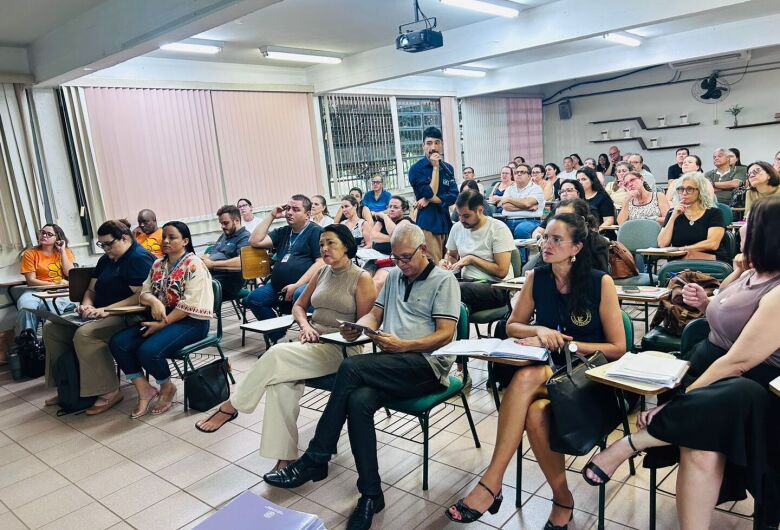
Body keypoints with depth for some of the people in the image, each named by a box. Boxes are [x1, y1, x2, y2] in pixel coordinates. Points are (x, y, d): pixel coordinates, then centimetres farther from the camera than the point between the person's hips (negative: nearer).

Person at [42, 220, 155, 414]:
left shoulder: (140, 258, -12)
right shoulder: (106, 259, 17)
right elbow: (92, 290, 20)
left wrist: (107, 309, -25)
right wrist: (87, 305, -3)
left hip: (129, 317, -10)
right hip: (102, 315, 10)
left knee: (84, 334, -32)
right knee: (51, 328, 0)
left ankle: (110, 392, -21)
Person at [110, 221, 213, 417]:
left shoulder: (194, 265, -11)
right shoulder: (158, 265, 13)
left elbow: (189, 304, -18)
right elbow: (144, 293, 9)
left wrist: (162, 324, -19)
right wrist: (154, 300, -16)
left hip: (191, 321, -8)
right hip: (162, 318, 8)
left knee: (148, 350, -29)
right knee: (118, 343, -11)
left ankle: (167, 387, 2)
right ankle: (145, 390, 0)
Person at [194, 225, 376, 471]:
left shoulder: (362, 278, -2)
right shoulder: (322, 272, 17)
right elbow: (299, 306, 21)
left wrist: (326, 335, -12)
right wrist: (305, 326, -1)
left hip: (340, 347, -5)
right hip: (310, 338, 5)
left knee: (277, 355, -28)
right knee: (282, 380, -27)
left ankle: (231, 406, -9)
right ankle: (284, 456, -24)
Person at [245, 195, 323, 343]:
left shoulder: (315, 231, 2)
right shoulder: (283, 232, 24)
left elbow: (320, 263, -9)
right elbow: (255, 241, 15)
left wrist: (296, 286, -16)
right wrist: (271, 216, 15)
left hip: (304, 285, -7)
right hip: (278, 286, 7)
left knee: (300, 295, -37)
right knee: (252, 299, -11)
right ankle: (279, 337, 0)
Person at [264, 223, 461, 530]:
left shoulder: (444, 281, 1)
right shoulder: (394, 277, 22)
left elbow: (445, 335, -7)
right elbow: (374, 315, 20)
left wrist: (403, 345, -19)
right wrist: (357, 329, -4)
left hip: (427, 364, -6)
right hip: (392, 365, 6)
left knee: (351, 368, -28)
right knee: (358, 401, -28)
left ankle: (314, 461, -18)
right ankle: (371, 494, -18)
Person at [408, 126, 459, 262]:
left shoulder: (448, 168, 10)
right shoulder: (416, 169, -5)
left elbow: (453, 196, 0)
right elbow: (431, 193, -16)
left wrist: (429, 200, -13)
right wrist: (435, 167, -11)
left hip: (445, 220, 6)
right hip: (428, 223, -6)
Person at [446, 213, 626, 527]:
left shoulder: (600, 282, -8)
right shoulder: (536, 278, 2)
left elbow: (617, 348, -6)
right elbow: (512, 326, 11)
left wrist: (563, 343, -16)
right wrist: (539, 331, -11)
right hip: (548, 371, 4)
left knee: (526, 378, -36)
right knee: (535, 413, -35)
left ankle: (491, 484, -24)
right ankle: (563, 500, -16)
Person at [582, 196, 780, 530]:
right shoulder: (751, 274, 10)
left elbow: (737, 362, -23)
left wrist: (679, 400, -22)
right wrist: (703, 303, 6)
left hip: (748, 390, -6)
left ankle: (630, 444, -22)